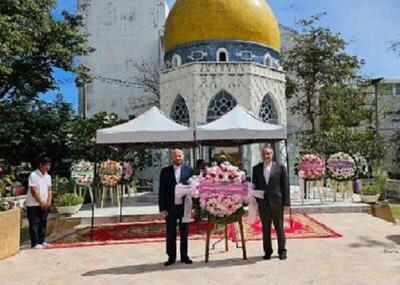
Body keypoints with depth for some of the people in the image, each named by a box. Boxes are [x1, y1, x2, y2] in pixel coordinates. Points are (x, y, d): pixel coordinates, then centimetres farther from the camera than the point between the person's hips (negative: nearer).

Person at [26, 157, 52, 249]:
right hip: (33, 204, -7)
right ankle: (35, 243, 4)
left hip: (44, 204, 7)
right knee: (34, 224, -1)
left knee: (43, 223, 11)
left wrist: (49, 201, -3)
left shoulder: (48, 176, 8)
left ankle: (41, 241, 21)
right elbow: (33, 191, -17)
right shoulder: (33, 175, -13)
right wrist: (41, 202, -15)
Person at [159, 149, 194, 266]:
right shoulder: (165, 171, 2)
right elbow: (162, 191, 0)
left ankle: (184, 256, 22)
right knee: (170, 234, 6)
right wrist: (162, 208, -6)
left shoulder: (189, 170, 3)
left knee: (184, 233, 10)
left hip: (185, 207, 0)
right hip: (170, 207, 0)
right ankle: (171, 257, 18)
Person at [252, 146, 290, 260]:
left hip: (277, 202, -2)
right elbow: (254, 185, 10)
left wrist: (286, 202, -5)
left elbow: (285, 185, 0)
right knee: (265, 228, 9)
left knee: (279, 227, 7)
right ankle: (267, 251, 20)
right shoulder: (256, 168, 8)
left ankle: (282, 251, 21)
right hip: (262, 203, 2)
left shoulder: (280, 168, 1)